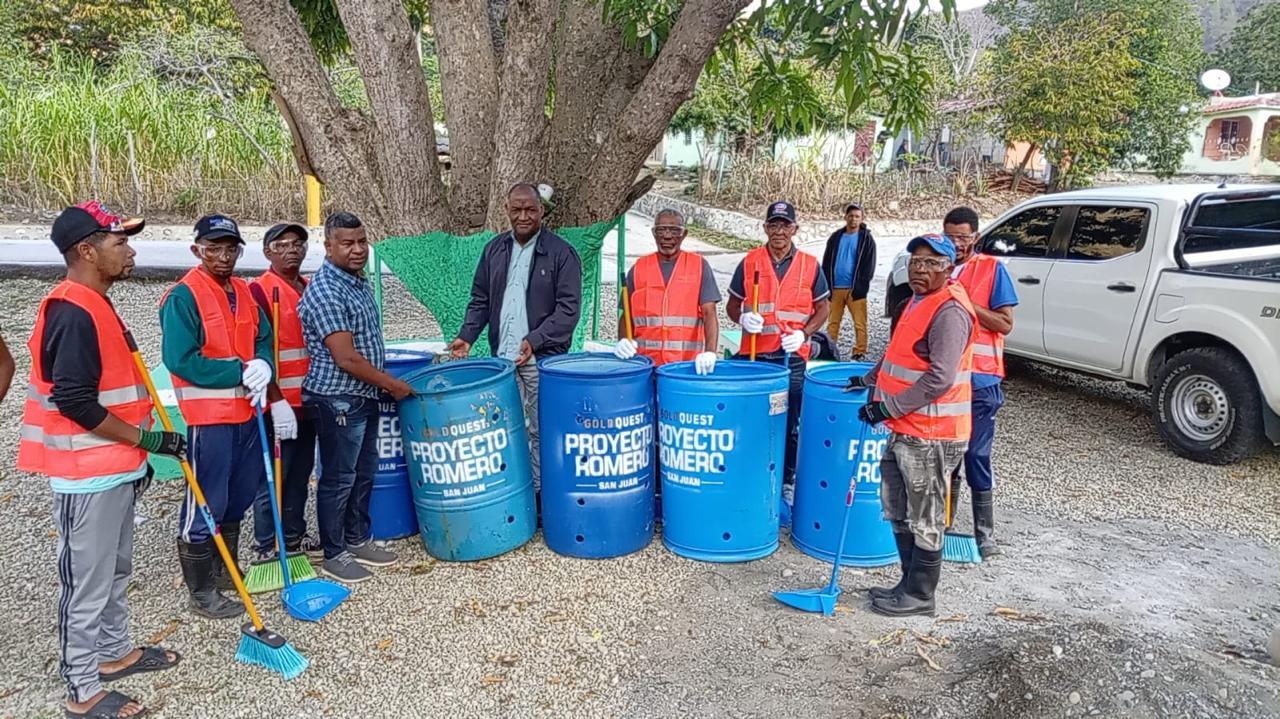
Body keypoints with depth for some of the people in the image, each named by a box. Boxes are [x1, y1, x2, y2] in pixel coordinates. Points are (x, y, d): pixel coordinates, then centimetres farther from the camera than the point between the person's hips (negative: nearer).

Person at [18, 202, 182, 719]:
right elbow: (74, 402, -25)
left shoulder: (96, 305, 11)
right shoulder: (73, 313, -21)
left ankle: (115, 652, 38)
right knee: (87, 581, 2)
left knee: (115, 569, 22)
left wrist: (135, 456, 19)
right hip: (87, 475, -10)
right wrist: (145, 438, -17)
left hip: (113, 468, 10)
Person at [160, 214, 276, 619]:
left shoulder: (243, 293, 11)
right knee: (205, 506, 0)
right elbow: (181, 360, -18)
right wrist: (240, 372, -20)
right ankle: (201, 592, 12)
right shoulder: (183, 296, -12)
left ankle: (227, 571, 35)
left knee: (239, 499, 18)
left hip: (246, 411, 8)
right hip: (208, 416, -8)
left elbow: (263, 338, 13)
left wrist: (263, 366, -9)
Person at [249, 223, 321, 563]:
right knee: (273, 476, 1)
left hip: (307, 400, 7)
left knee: (301, 472, 16)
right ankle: (267, 548, 13)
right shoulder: (259, 290, -10)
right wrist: (277, 401, -19)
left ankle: (295, 536, 29)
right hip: (278, 402, -7)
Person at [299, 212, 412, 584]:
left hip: (364, 397, 9)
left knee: (364, 473, 18)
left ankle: (358, 539, 32)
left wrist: (382, 384, 18)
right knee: (338, 479, 4)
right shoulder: (325, 291, -20)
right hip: (337, 400, -9)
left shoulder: (360, 281, 9)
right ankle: (334, 554, 18)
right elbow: (346, 358, -24)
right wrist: (392, 384, -14)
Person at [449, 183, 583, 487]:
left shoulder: (561, 253, -4)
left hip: (543, 359, -4)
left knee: (541, 431, 0)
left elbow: (569, 308, -10)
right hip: (502, 358, 4)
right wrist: (466, 335, 2)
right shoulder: (494, 249, 11)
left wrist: (534, 340, -19)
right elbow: (480, 300, 17)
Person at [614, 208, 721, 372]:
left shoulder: (699, 266, 3)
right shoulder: (638, 269, 9)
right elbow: (627, 314, 12)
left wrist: (710, 352, -19)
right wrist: (623, 341, -8)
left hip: (688, 363, -1)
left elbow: (709, 313, -4)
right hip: (646, 363, 2)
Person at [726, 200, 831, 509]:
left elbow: (823, 307, 9)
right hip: (753, 355, 0)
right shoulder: (749, 262, 4)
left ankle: (787, 487, 20)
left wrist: (804, 334, -8)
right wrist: (743, 318, -13)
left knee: (790, 426, 6)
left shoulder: (809, 264, 3)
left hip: (793, 357, 0)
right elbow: (732, 304, 10)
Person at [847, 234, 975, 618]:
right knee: (897, 510, 19)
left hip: (930, 435, -10)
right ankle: (910, 582, 33)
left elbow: (940, 378, -26)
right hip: (904, 429, 10)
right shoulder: (919, 301, 13)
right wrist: (869, 379, 31)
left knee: (924, 519, 4)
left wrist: (889, 407, -21)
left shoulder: (950, 312, -19)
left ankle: (919, 595, 18)